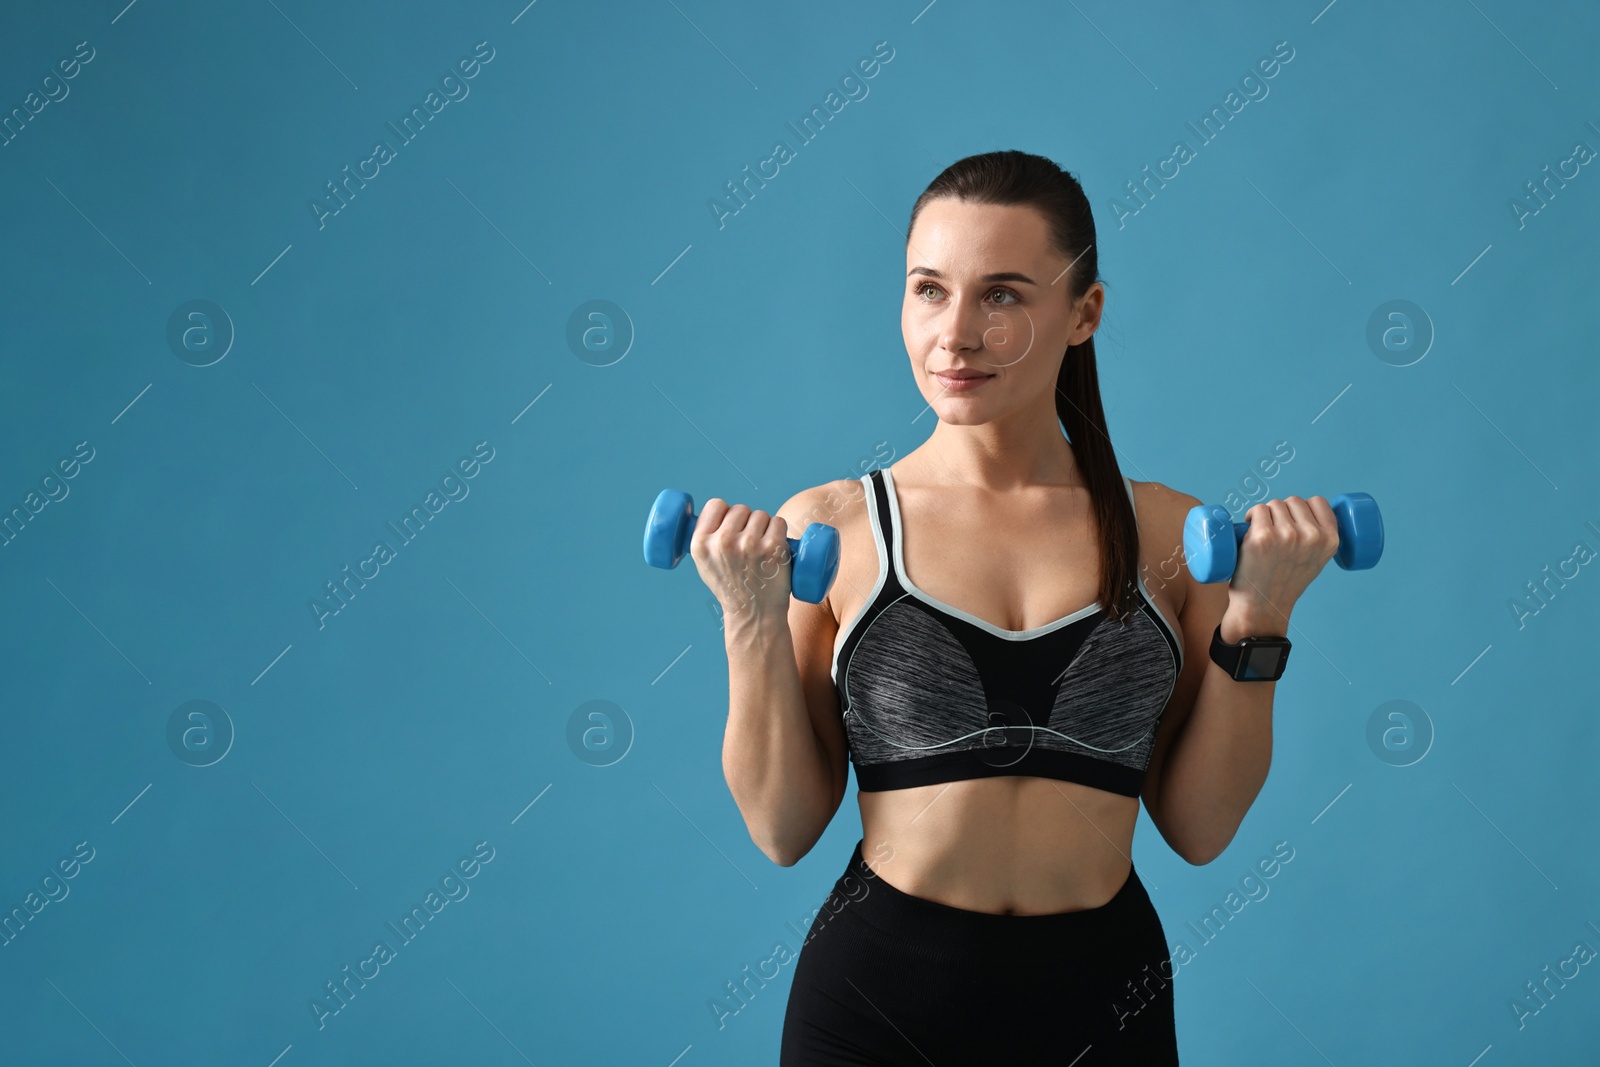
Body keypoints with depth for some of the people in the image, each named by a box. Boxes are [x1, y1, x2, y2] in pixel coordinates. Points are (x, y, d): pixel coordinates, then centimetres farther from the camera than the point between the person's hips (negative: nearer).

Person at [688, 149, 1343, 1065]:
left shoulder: (1171, 534, -1)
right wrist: (753, 623, -15)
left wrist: (1257, 620, -8)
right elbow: (784, 830, -5)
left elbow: (1200, 829, 0)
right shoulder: (829, 528, -6)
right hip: (880, 989, -1)